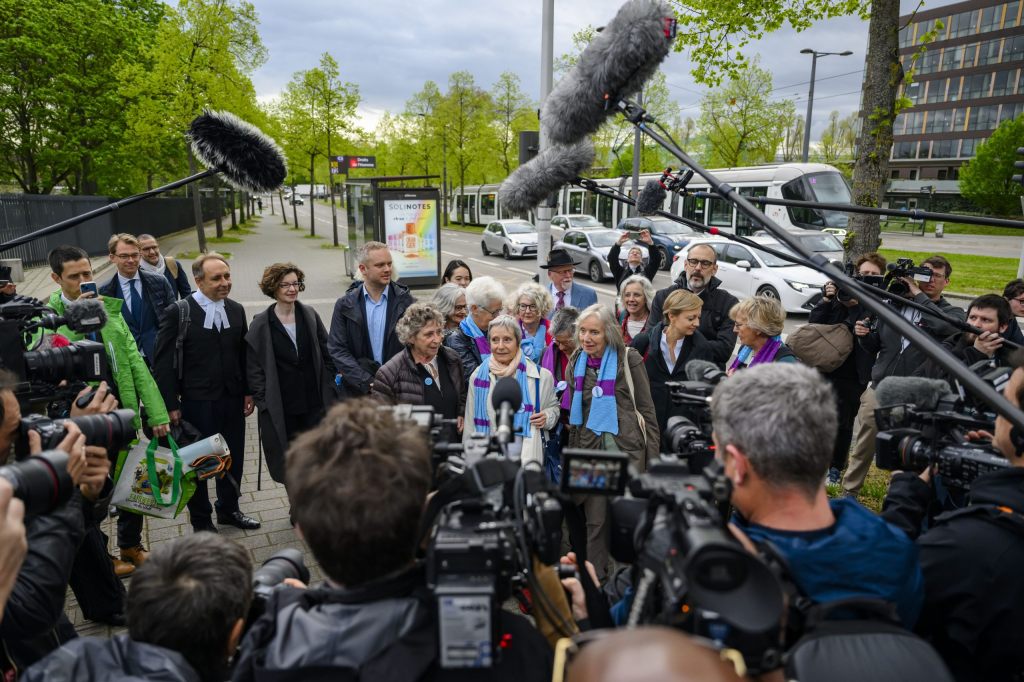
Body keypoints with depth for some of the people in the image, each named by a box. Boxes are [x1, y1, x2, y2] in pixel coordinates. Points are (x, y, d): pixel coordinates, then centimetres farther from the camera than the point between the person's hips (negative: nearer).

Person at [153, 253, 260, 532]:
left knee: (233, 459, 16)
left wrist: (248, 392, 7)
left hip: (233, 400, 4)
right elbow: (163, 363, -9)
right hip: (197, 402, -4)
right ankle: (201, 520, 31)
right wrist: (171, 405, -10)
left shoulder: (236, 310, 3)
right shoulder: (177, 313, -11)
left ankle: (228, 509, 38)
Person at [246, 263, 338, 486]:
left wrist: (329, 391, 4)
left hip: (314, 403, 2)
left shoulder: (310, 316, 2)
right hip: (280, 408, -2)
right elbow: (254, 368, -1)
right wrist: (263, 402, -5)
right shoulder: (261, 325, -4)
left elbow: (326, 354, 8)